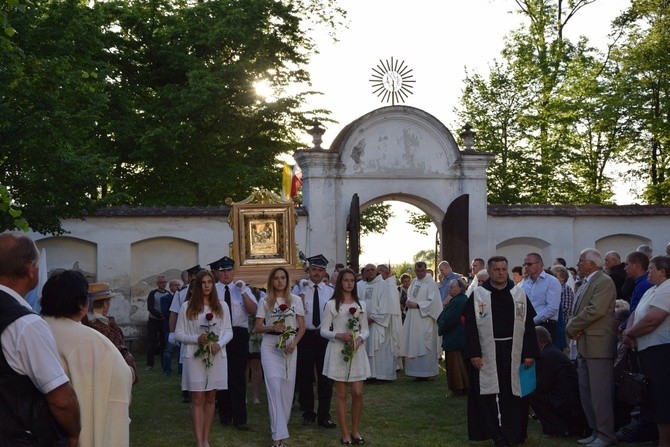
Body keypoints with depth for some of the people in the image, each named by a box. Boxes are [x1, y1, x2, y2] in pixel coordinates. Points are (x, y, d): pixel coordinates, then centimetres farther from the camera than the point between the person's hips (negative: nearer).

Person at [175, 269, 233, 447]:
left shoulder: (221, 307, 8)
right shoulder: (187, 307, 1)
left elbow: (228, 331, 6)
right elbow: (178, 334, 0)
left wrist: (219, 343, -13)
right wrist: (196, 339, -16)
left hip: (216, 357, 2)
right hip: (195, 357, -2)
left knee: (210, 398, 8)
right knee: (197, 399, -2)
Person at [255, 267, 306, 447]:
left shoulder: (296, 300, 8)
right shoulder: (265, 301, 5)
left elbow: (302, 327, 7)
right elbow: (258, 327, 4)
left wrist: (294, 342, -9)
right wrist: (272, 327, -15)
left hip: (290, 346, 2)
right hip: (270, 346, -2)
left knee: (287, 387, 3)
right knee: (274, 386, -12)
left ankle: (280, 427, 19)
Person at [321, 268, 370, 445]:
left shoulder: (360, 304, 11)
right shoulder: (331, 304, 1)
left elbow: (365, 329, 11)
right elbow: (324, 330, -1)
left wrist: (360, 339, -10)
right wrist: (338, 335, -18)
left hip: (357, 350, 3)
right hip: (338, 351, -2)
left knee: (358, 393, -2)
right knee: (341, 394, 3)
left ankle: (355, 430, 15)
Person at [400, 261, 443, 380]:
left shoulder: (431, 283, -7)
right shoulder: (414, 282, 14)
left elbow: (432, 301, -13)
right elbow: (409, 296, 22)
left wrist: (417, 305, -16)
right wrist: (408, 302, 0)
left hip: (424, 318, -7)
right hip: (413, 318, 7)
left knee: (423, 345, -5)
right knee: (413, 344, 7)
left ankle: (425, 372, 1)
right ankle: (416, 372, 13)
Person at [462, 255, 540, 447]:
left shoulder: (519, 294, 5)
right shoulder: (478, 295, -1)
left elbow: (528, 325, 4)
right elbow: (470, 326, -4)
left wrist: (530, 353, -3)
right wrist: (474, 354, -12)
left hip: (514, 353, 2)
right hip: (487, 353, -2)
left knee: (513, 394, 7)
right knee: (490, 394, 0)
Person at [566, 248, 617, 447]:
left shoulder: (604, 282, -11)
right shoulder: (585, 284, 17)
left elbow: (595, 310, -21)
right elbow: (577, 312, 17)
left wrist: (571, 327, -12)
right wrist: (574, 328, -4)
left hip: (599, 345, -9)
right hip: (584, 345, 9)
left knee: (600, 392, -6)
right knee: (586, 393, 13)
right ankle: (595, 431, 21)